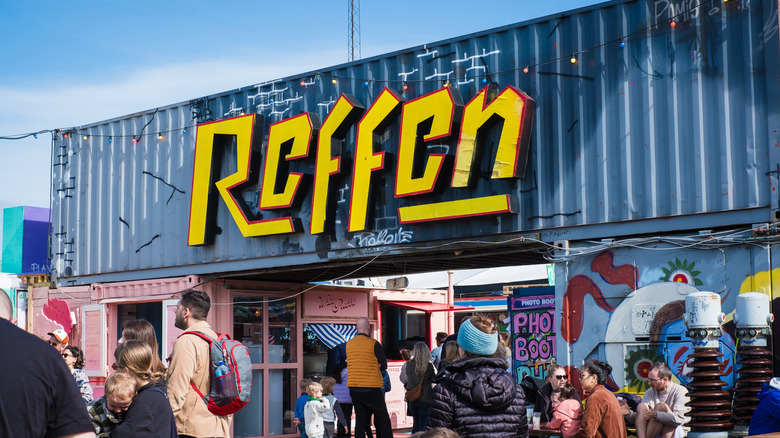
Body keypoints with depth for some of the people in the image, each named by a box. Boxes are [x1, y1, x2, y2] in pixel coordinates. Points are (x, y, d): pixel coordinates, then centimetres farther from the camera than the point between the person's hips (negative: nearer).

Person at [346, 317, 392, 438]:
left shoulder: (348, 344, 6)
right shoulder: (374, 344, -10)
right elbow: (384, 365, -4)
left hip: (354, 388, 5)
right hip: (372, 389, -5)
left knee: (360, 421, 6)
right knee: (383, 421, 4)